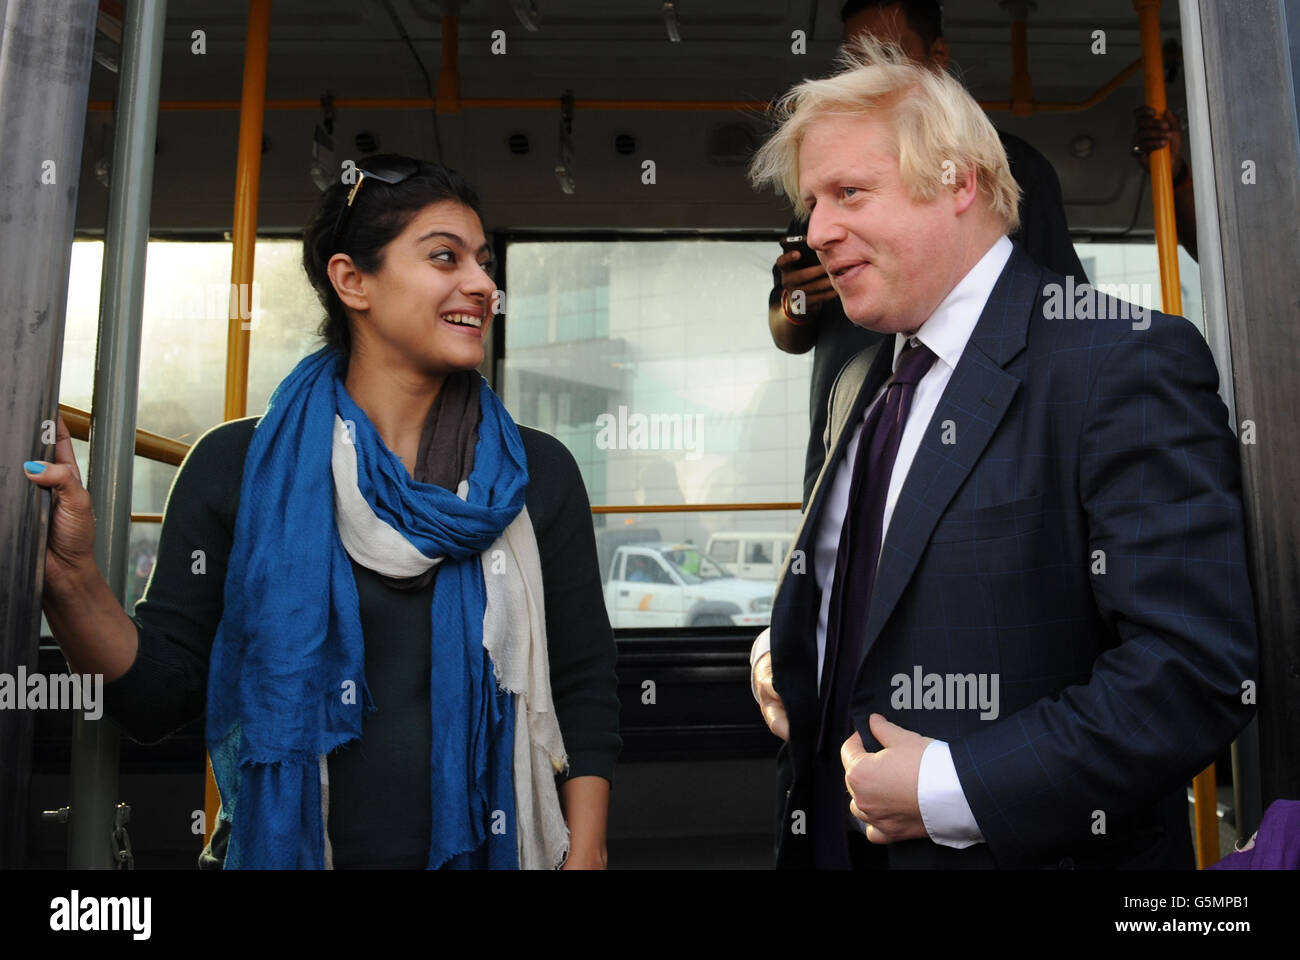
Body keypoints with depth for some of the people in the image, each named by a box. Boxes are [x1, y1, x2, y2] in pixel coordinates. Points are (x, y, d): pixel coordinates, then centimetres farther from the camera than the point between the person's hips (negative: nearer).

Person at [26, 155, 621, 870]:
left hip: (492, 849, 1)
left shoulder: (537, 471, -6)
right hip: (286, 846, 0)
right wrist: (72, 582, -23)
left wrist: (585, 852, -10)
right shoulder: (237, 465, -8)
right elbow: (161, 700, -7)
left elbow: (585, 692, -3)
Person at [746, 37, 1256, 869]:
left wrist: (955, 787, -24)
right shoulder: (860, 387, 7)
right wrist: (786, 648, 0)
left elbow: (1199, 671, -23)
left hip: (1016, 847, -7)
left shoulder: (1128, 362, -18)